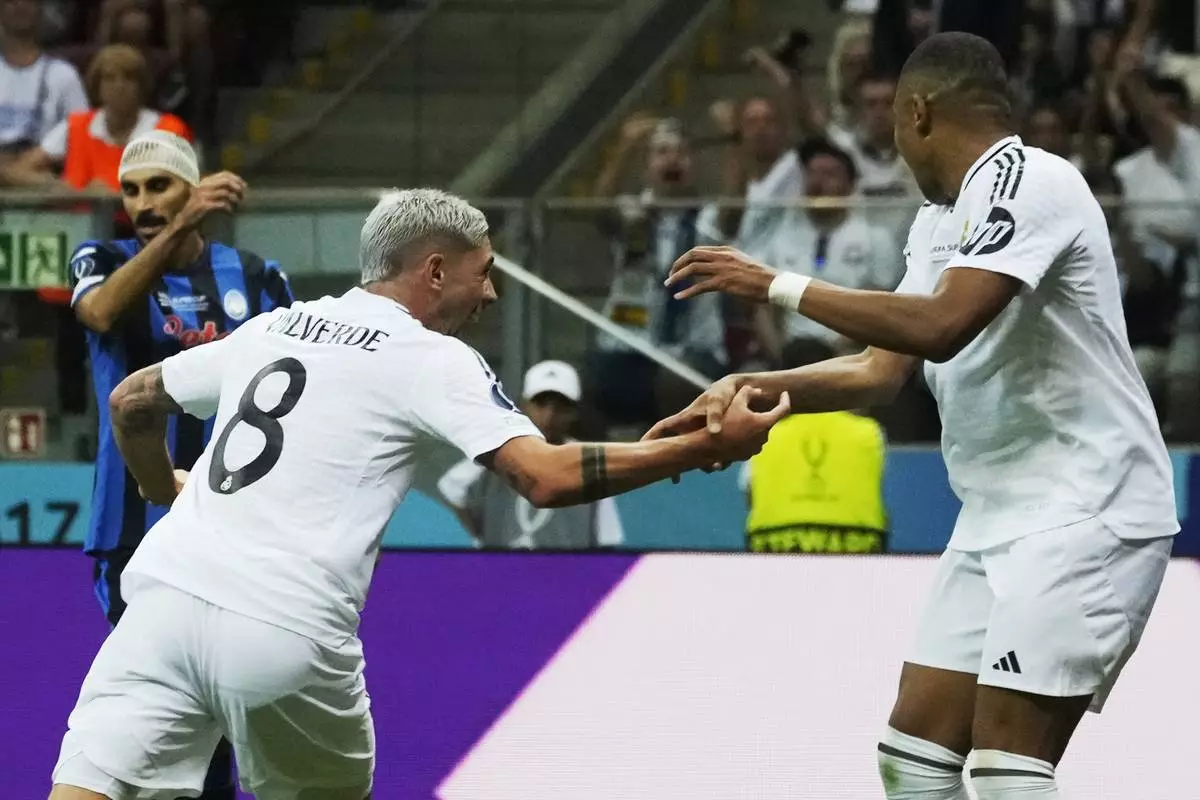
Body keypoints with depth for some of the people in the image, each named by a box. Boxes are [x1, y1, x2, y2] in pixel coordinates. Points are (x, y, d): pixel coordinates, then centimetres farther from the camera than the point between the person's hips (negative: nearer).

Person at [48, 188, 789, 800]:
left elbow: (132, 401, 32)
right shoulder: (432, 359, 4)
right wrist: (709, 447, 0)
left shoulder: (274, 327, 21)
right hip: (282, 632, -4)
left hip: (169, 592, 4)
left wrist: (164, 488, 52)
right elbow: (549, 477, -7)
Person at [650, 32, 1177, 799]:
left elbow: (940, 327, -28)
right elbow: (881, 371, 16)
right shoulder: (940, 219, 14)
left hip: (1085, 513, -10)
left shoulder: (1030, 182, -16)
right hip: (999, 518, 10)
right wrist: (744, 389, 5)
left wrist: (778, 287, -20)